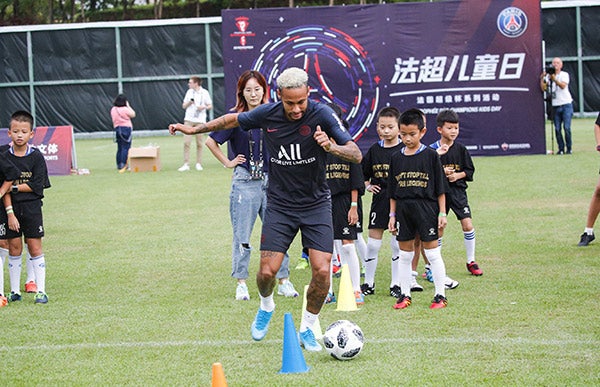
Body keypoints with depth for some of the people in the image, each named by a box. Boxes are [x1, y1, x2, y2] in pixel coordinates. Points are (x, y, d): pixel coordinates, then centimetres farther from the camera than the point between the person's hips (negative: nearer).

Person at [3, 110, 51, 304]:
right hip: (11, 207, 1)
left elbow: (37, 186, -8)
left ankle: (41, 291, 6)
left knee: (35, 246, 1)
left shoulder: (36, 156, -4)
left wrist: (14, 187, -14)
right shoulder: (5, 156, -1)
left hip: (31, 208, -1)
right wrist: (9, 212, -11)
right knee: (14, 247, 6)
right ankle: (14, 291, 14)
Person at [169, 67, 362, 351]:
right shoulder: (267, 114, -9)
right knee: (267, 271, -8)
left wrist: (331, 147, -36)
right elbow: (233, 120, 12)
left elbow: (356, 155, -17)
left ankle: (307, 328, 11)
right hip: (279, 204, 1)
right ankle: (266, 307, 28)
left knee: (322, 270, -12)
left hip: (316, 204, -1)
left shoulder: (321, 115, -15)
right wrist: (194, 129, 16)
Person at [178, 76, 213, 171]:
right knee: (186, 142, -7)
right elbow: (184, 106, 13)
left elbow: (210, 106, 5)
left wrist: (204, 107, -15)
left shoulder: (204, 93, 0)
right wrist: (189, 102, -7)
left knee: (199, 143, 1)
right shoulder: (189, 92, 10)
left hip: (200, 121, -2)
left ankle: (198, 163, 10)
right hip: (189, 120, 2)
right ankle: (186, 164, -7)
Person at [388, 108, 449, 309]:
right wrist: (392, 215, 8)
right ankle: (405, 295, 16)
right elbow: (393, 191, 12)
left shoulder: (430, 155, -3)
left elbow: (440, 188, -1)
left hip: (426, 208, -3)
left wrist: (442, 213, -4)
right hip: (403, 209, 4)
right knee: (405, 254, 8)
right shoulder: (396, 158, 7)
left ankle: (440, 295, 6)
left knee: (432, 253, -1)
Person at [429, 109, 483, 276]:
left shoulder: (461, 149, 2)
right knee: (438, 228, 2)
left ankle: (471, 262, 7)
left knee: (467, 225, -6)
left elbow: (470, 171, 7)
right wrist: (441, 172, -21)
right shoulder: (433, 149, -4)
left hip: (458, 191, 1)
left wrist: (458, 175, -10)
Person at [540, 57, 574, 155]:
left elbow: (563, 85, -18)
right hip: (555, 106, 3)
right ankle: (561, 149, 7)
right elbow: (543, 88, 0)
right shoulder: (548, 75, 9)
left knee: (567, 128, -10)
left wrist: (554, 79, -30)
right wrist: (542, 78, -10)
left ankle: (569, 148, 0)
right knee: (557, 129, -1)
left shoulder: (564, 74, 0)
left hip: (566, 104, -3)